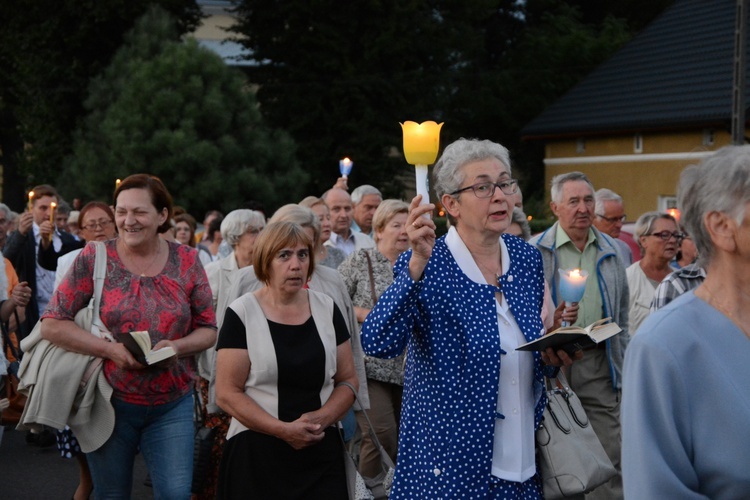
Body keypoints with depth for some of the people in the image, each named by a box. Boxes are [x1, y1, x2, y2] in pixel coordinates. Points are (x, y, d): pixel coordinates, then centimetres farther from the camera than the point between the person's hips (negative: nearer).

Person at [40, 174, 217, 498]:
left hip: (172, 406, 1)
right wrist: (110, 349, -20)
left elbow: (208, 330, 4)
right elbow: (52, 325, -8)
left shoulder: (187, 261, 0)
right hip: (110, 402, 0)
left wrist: (178, 347, -17)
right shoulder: (94, 259, -5)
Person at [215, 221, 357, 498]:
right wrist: (284, 429, -18)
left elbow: (348, 380, 9)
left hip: (321, 452, 3)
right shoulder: (242, 313, -4)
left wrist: (323, 418, -11)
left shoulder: (326, 308, 7)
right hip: (257, 453, -3)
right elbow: (227, 394, -8)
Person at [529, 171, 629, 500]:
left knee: (609, 454, 0)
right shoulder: (535, 252, -1)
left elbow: (622, 313, 17)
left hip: (599, 364, 3)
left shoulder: (609, 251, 12)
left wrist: (623, 363, 13)